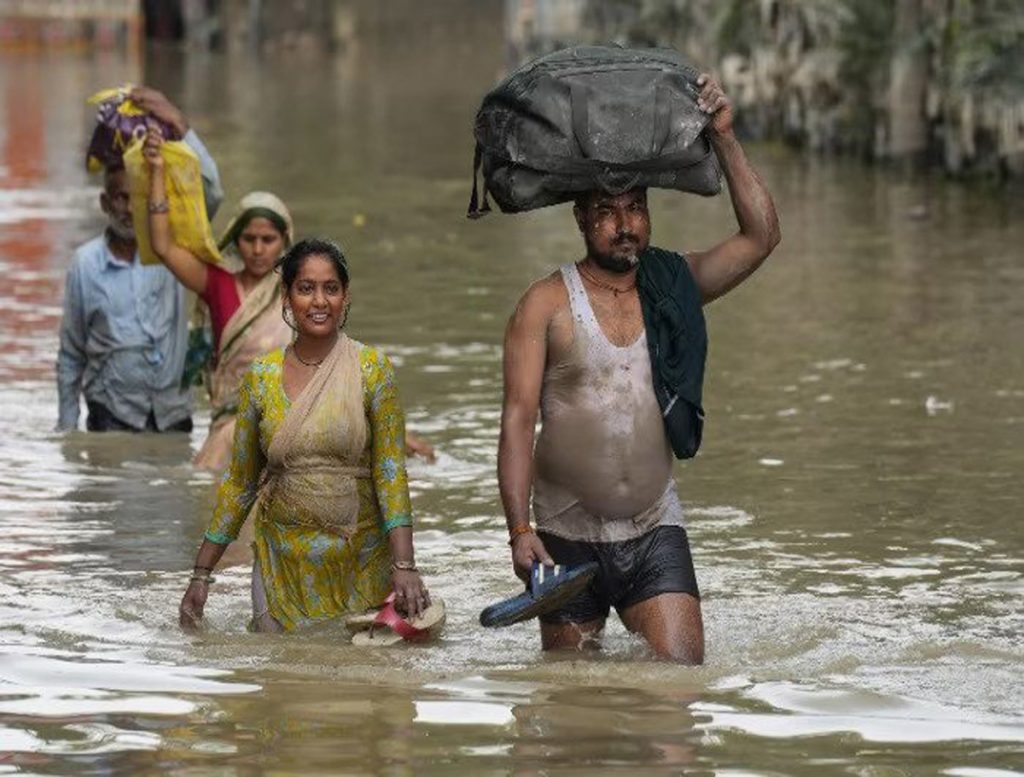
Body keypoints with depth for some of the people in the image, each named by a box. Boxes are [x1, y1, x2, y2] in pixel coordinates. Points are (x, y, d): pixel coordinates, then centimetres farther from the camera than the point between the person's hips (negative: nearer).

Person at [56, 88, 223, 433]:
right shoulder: (86, 263, 0)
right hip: (113, 417, -1)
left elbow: (210, 192, -16)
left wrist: (180, 126, -26)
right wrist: (66, 429, 5)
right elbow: (70, 355, 6)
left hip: (172, 414, 1)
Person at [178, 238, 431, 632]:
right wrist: (201, 575, 5)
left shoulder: (372, 369, -5)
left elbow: (391, 473, -8)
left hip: (361, 562, -2)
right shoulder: (260, 377, 2)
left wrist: (404, 566, -19)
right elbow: (240, 482, 8)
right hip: (283, 564, 2)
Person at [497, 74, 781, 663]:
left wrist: (724, 139, -9)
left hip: (656, 532, 1)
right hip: (568, 536, -1)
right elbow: (519, 419, -8)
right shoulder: (547, 304, -3)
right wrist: (519, 529, -17)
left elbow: (761, 237, -3)